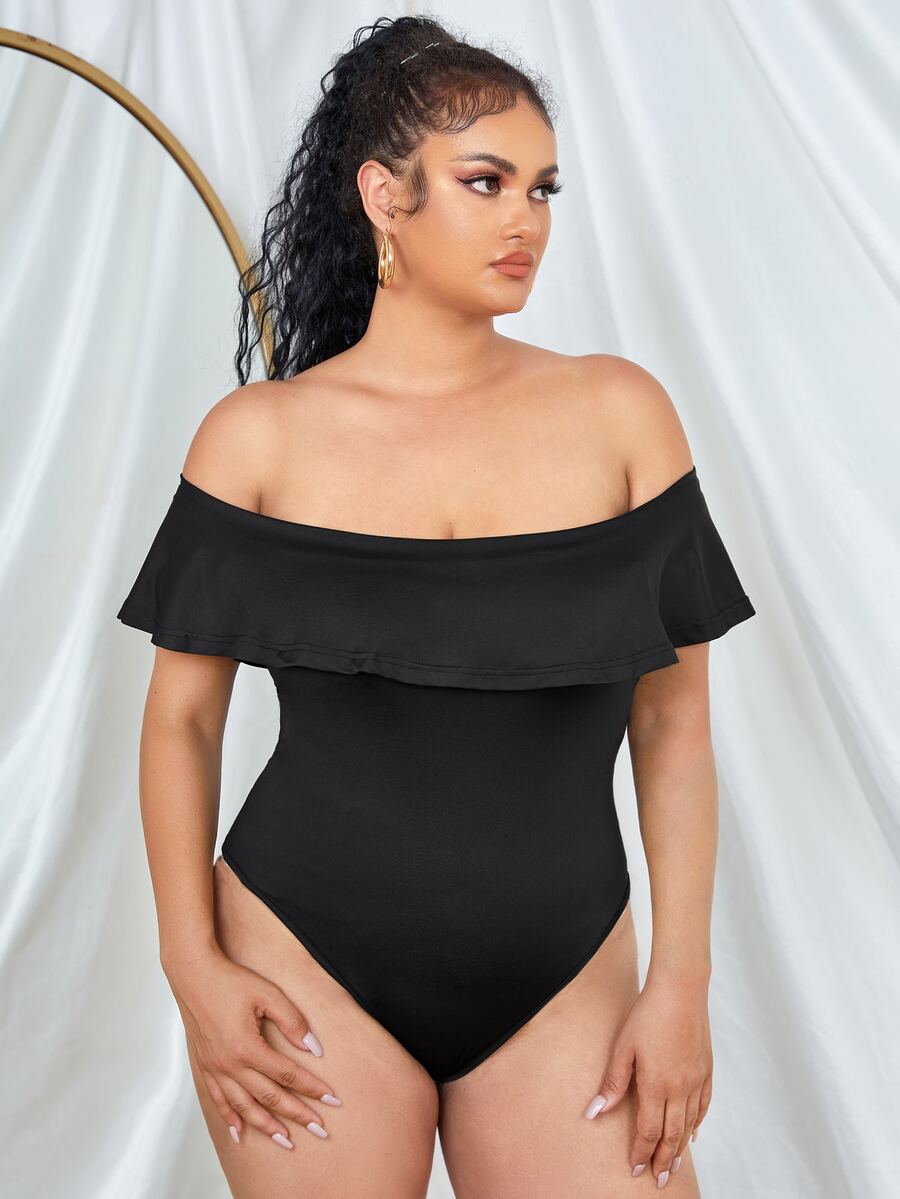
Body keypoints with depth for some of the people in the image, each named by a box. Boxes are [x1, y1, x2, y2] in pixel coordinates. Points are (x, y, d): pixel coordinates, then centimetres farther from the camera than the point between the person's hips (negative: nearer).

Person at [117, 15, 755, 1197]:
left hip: (563, 985, 1)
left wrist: (684, 978, -3)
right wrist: (193, 964, -3)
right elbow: (182, 715, 2)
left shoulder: (619, 413, -3)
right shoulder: (259, 434, -4)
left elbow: (674, 721, -1)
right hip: (307, 964, 0)